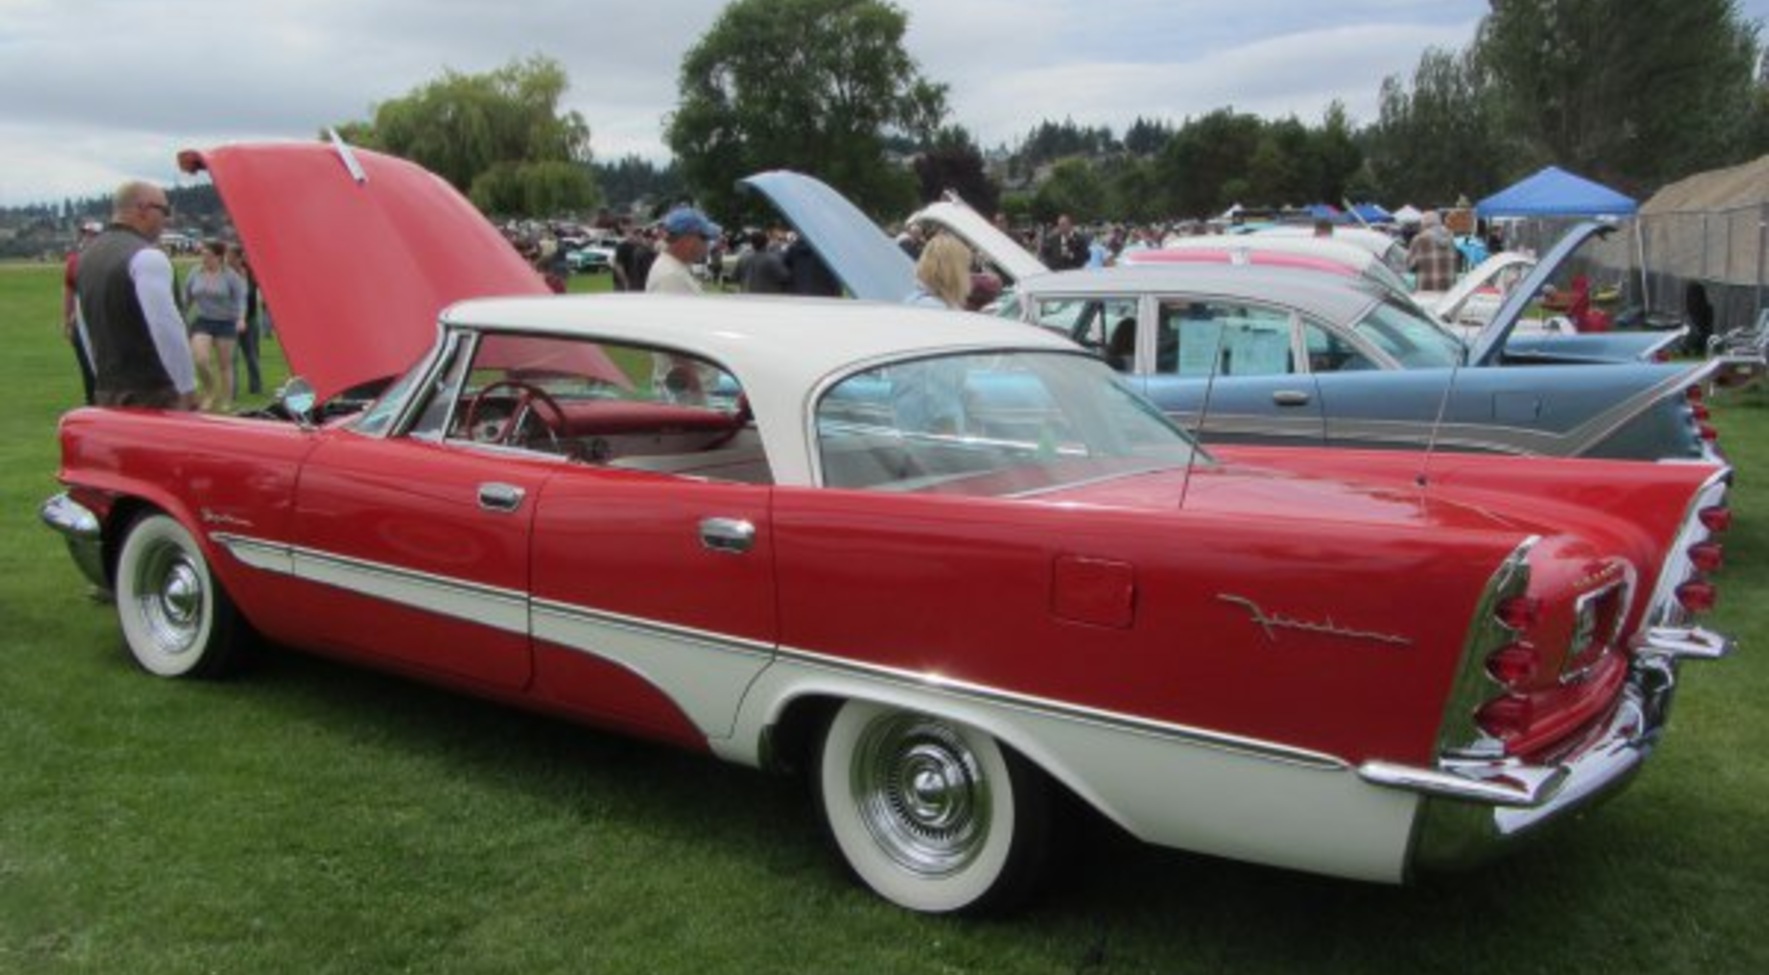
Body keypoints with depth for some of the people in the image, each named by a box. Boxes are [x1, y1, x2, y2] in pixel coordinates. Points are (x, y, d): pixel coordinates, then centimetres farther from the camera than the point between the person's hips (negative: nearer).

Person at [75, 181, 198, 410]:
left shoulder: (87, 256, 16)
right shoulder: (147, 257, -14)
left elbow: (89, 326, 21)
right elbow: (167, 328, -20)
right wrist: (188, 389, -16)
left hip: (105, 392, 9)